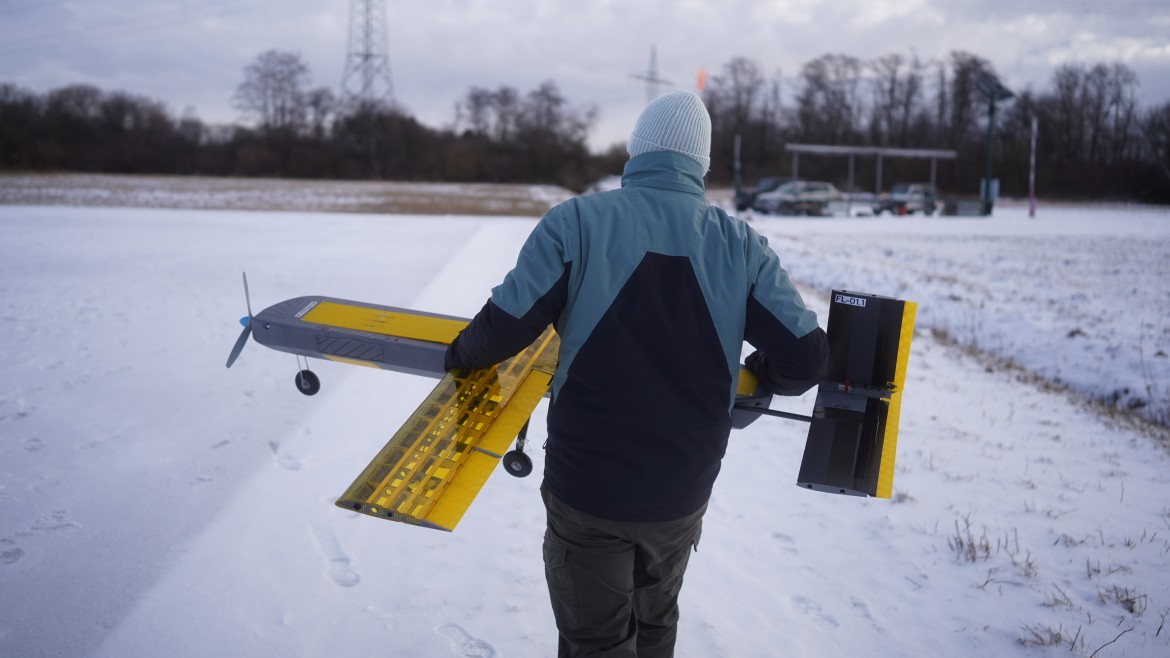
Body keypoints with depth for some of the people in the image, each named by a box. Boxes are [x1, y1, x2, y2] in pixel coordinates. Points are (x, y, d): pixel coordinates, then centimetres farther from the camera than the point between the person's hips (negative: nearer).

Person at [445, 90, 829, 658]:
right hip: (682, 493, 3)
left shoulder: (575, 221, -12)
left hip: (585, 489, -2)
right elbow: (804, 358, -7)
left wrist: (464, 353, 5)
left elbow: (507, 325, -17)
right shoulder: (741, 244, -5)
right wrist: (763, 374, 16)